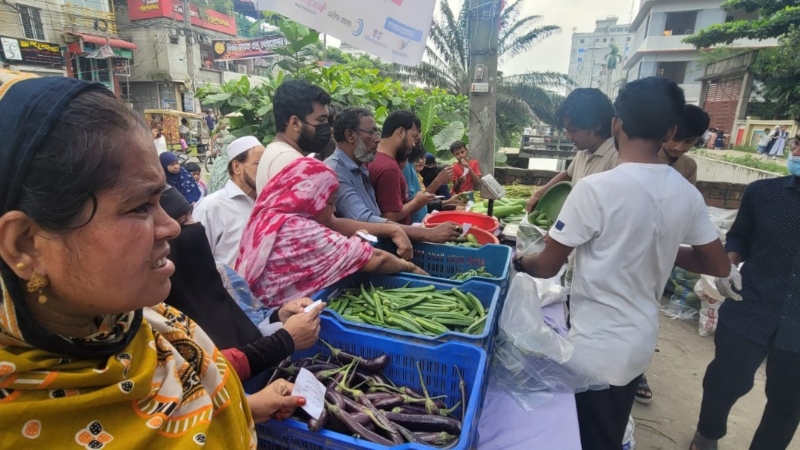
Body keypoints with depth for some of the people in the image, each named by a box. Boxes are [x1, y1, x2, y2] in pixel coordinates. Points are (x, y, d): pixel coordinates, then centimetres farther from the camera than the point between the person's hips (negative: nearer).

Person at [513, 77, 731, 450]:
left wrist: (518, 261, 5)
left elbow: (546, 267, -16)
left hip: (597, 348, -6)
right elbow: (719, 266, 9)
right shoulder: (687, 194, -4)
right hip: (641, 341, 6)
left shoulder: (595, 188, -23)